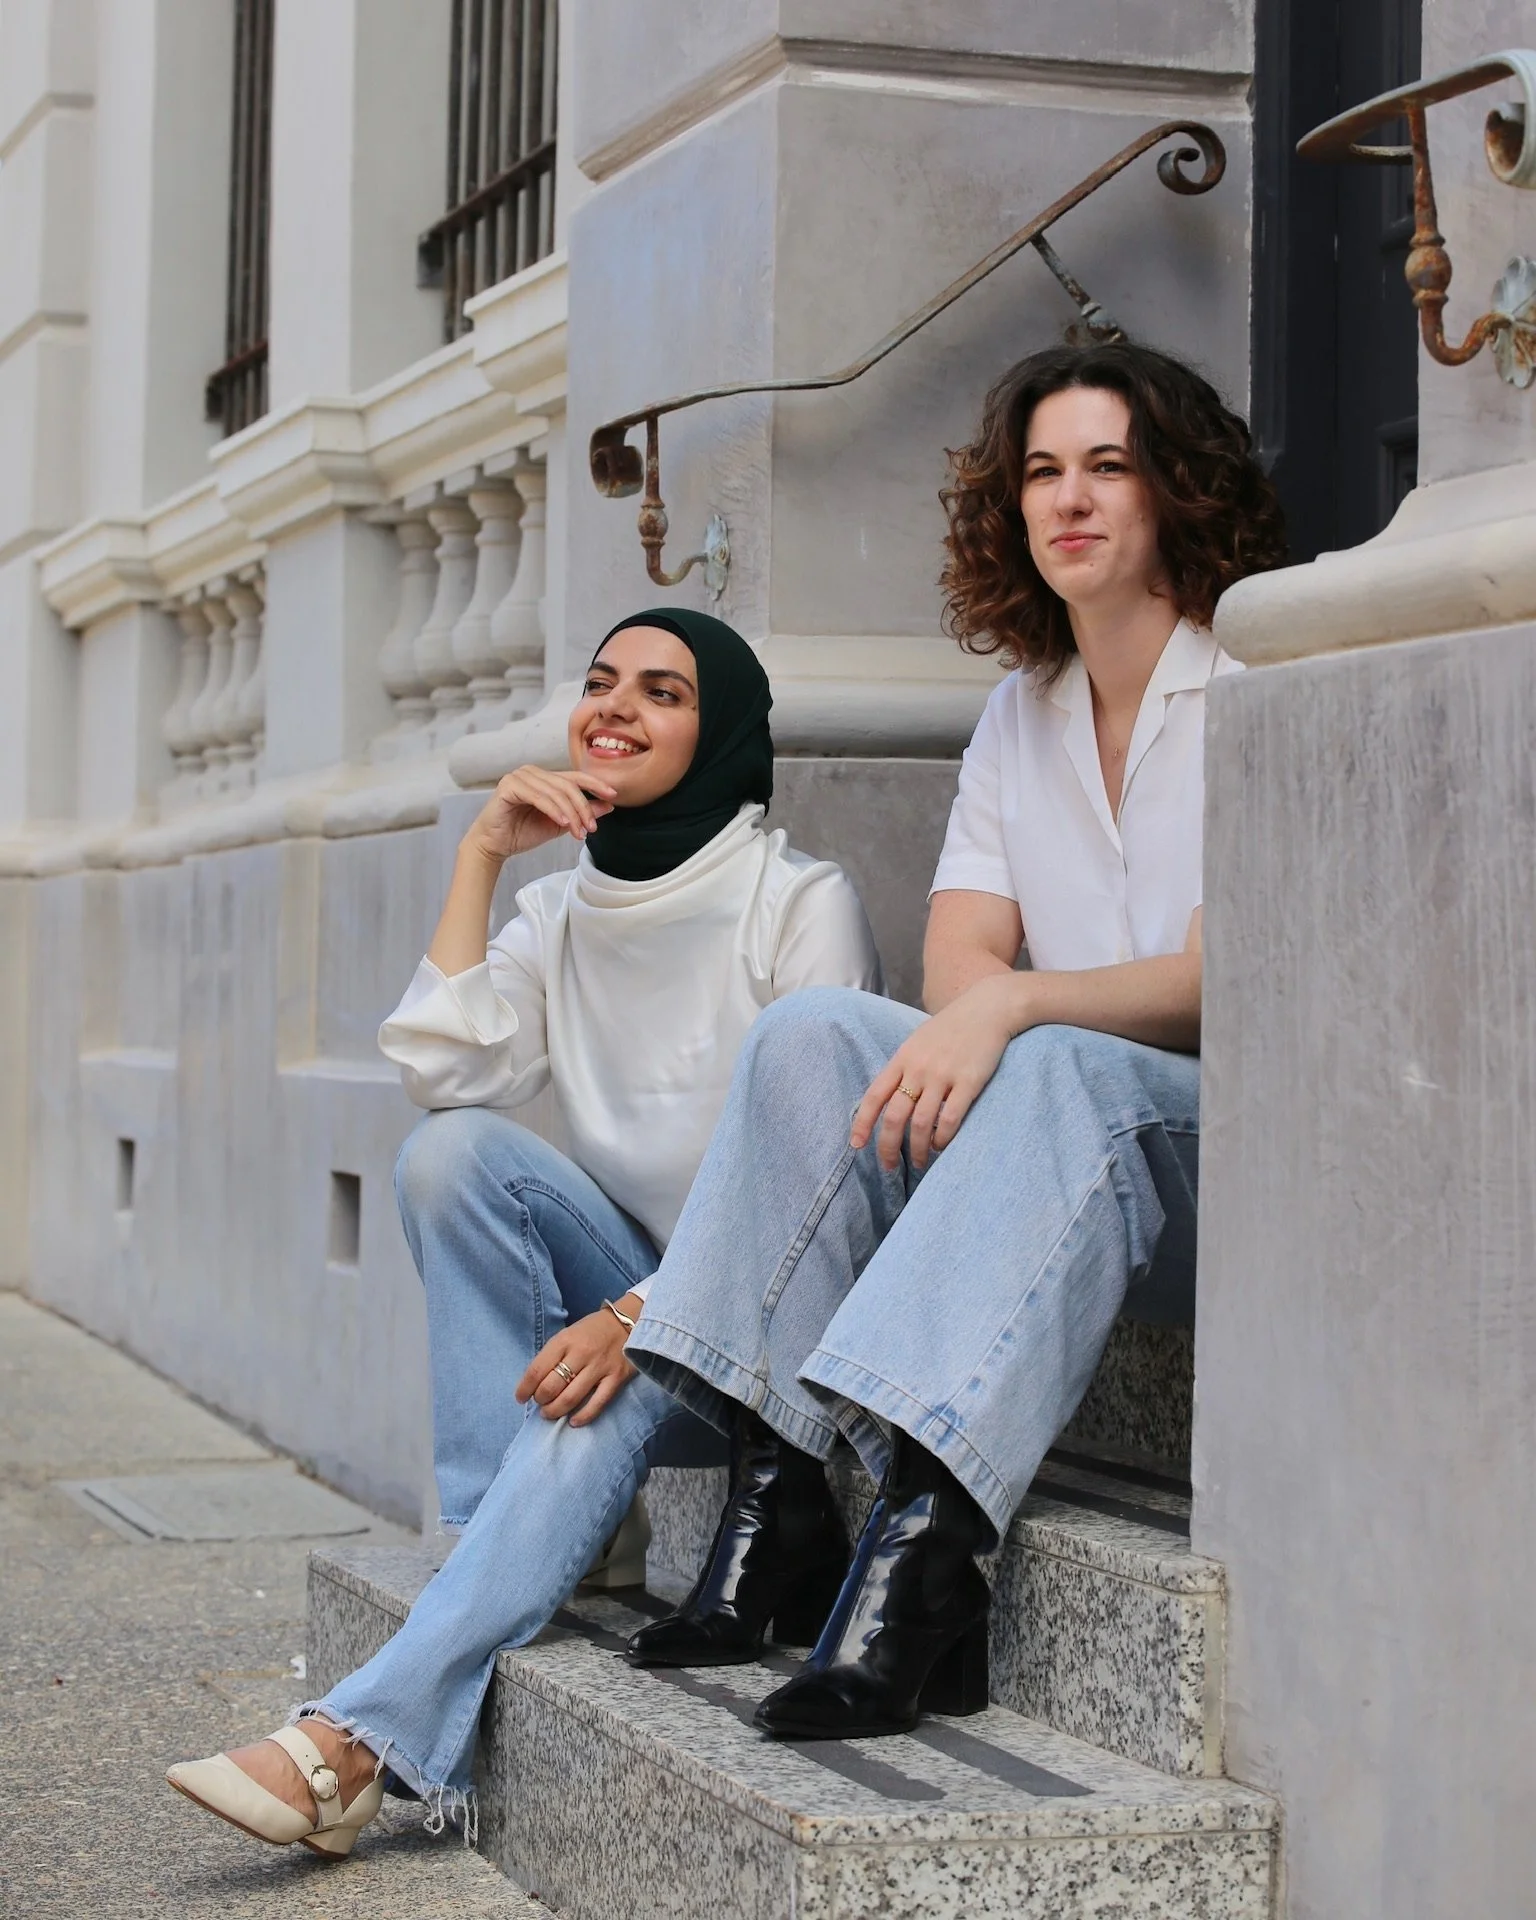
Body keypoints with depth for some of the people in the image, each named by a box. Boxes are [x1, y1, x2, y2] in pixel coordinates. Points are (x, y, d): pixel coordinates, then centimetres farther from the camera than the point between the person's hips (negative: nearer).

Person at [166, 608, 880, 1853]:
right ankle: (494, 1560, -25)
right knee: (455, 1148, -22)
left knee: (601, 1409, -35)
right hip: (623, 1293, 5)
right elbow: (446, 1072, -7)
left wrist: (646, 1314, -27)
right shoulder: (559, 913, 12)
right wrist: (480, 857, -9)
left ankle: (367, 1736, -40)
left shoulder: (803, 904, -7)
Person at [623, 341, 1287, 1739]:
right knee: (813, 1032, -19)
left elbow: (1223, 982, -13)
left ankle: (923, 1531, -47)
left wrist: (1015, 1007, -29)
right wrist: (970, 1013, -19)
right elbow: (958, 965, 5)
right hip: (1057, 1132, 5)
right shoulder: (1021, 717, 16)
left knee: (1056, 1073, -37)